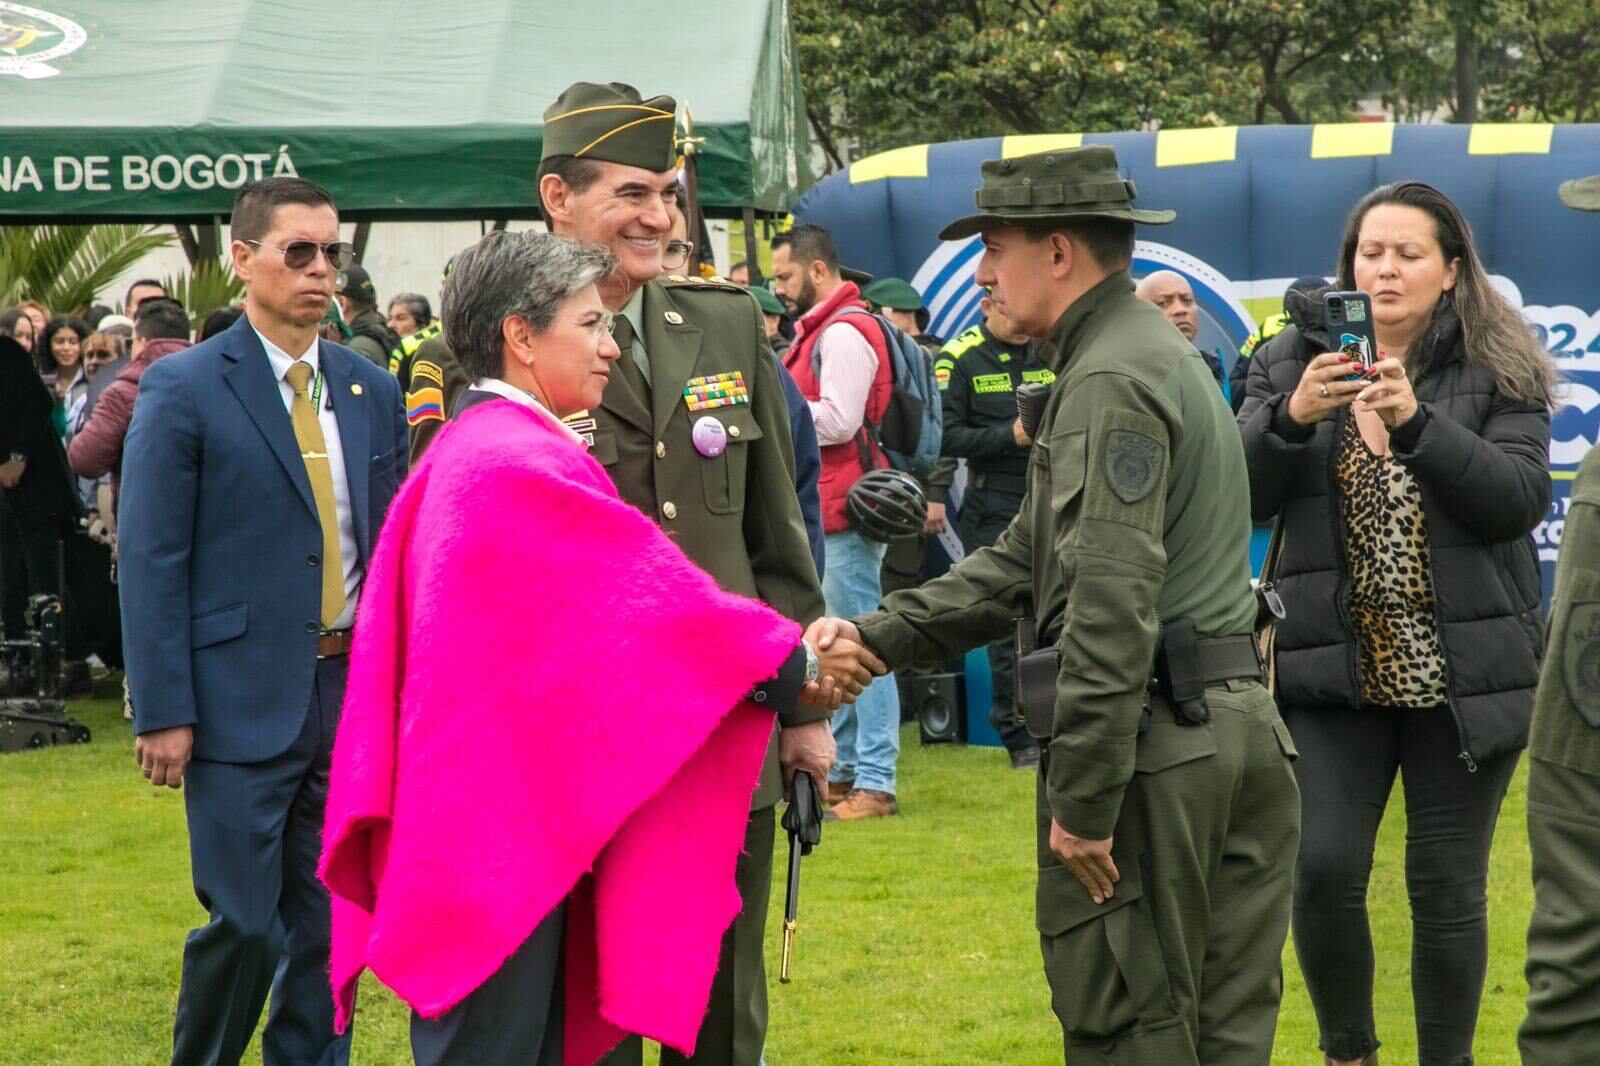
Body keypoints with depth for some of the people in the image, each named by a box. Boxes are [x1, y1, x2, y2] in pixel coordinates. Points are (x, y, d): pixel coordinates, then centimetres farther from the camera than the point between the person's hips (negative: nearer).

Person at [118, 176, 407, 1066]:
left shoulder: (373, 391, 11)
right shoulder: (184, 389, -5)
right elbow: (152, 559, -7)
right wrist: (163, 712, -11)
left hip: (357, 692, 5)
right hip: (243, 701, -5)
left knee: (329, 922, 8)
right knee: (243, 922, -4)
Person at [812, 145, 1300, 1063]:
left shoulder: (1110, 382, -12)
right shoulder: (1160, 354, 21)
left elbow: (1113, 601, -22)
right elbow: (1028, 562, 22)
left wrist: (1083, 798, -20)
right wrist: (878, 636, 14)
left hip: (1154, 744, -10)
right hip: (1241, 728, 10)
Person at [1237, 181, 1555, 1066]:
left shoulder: (1498, 371, 1)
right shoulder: (1291, 362, 6)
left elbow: (1521, 498, -12)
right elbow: (1239, 496, -3)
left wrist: (1415, 423, -24)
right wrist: (1292, 416, -22)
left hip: (1461, 674, -1)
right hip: (1333, 670, 1)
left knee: (1447, 888, 4)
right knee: (1322, 870, -8)